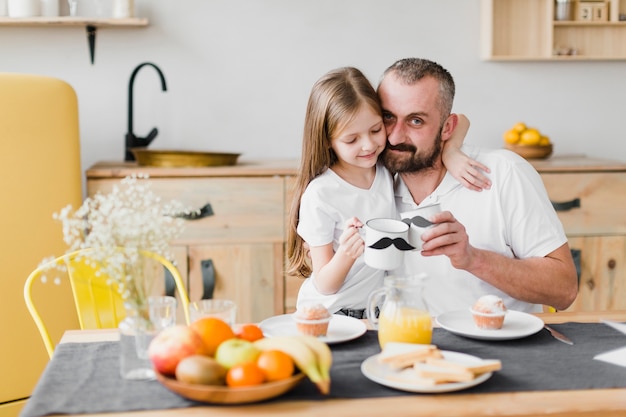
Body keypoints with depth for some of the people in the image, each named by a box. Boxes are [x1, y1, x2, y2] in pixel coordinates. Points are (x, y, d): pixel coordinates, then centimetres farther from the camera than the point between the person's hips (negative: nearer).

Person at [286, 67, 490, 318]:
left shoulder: (389, 164, 1)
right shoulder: (319, 196, -14)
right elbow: (325, 285, -8)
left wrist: (450, 154, -10)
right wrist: (346, 253, -27)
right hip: (329, 314, -4)